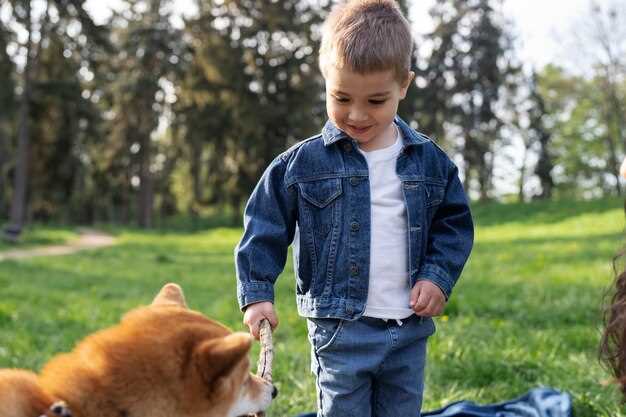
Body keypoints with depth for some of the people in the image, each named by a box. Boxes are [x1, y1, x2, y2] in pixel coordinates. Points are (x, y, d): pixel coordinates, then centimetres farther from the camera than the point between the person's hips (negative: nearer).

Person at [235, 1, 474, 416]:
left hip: (410, 329, 3)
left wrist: (439, 276, -3)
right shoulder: (302, 164, -5)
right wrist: (257, 293, -7)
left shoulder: (429, 161, 2)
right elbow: (265, 228, 0)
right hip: (340, 331, -3)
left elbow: (454, 222, 10)